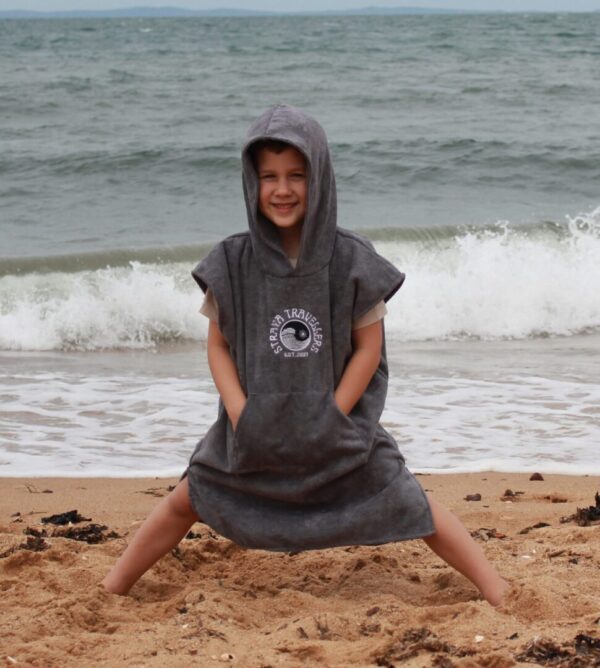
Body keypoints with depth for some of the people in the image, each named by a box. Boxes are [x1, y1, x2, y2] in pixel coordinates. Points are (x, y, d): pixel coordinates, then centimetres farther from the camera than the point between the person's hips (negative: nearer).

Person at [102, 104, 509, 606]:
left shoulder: (351, 261, -13)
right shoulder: (232, 263, -9)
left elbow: (368, 347, -7)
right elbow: (218, 344, -2)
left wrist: (329, 421, -12)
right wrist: (242, 416, -13)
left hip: (340, 425, -2)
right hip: (255, 428, 2)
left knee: (411, 506, -1)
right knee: (186, 502, 9)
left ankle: (496, 591, 9)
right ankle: (112, 591, 25)